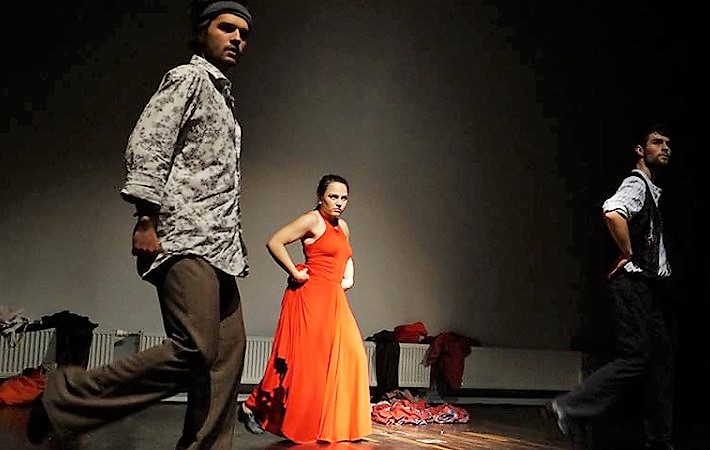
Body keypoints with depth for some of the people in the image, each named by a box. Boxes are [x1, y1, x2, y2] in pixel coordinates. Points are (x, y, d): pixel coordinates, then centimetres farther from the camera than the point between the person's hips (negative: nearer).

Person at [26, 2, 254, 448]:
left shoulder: (220, 95, 27)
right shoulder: (188, 78, 1)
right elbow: (145, 146, -11)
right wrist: (147, 219, -20)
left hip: (217, 246, 10)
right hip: (186, 240, -10)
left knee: (227, 352, 3)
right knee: (194, 350, -19)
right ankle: (62, 399, -7)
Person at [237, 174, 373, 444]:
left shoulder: (343, 227, 16)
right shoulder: (312, 220, -8)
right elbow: (274, 243, -17)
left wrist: (349, 277, 16)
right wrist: (295, 273, -14)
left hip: (334, 300, 8)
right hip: (311, 298, -8)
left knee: (349, 356, 1)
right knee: (304, 359, -4)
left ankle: (340, 423, 10)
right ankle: (253, 407, 12)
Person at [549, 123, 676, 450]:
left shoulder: (652, 190, 23)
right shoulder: (636, 183, -9)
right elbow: (613, 213, -33)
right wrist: (628, 254, -20)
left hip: (652, 286, 10)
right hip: (634, 284, -10)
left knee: (661, 362, 9)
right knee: (634, 358, -14)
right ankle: (570, 408, -9)